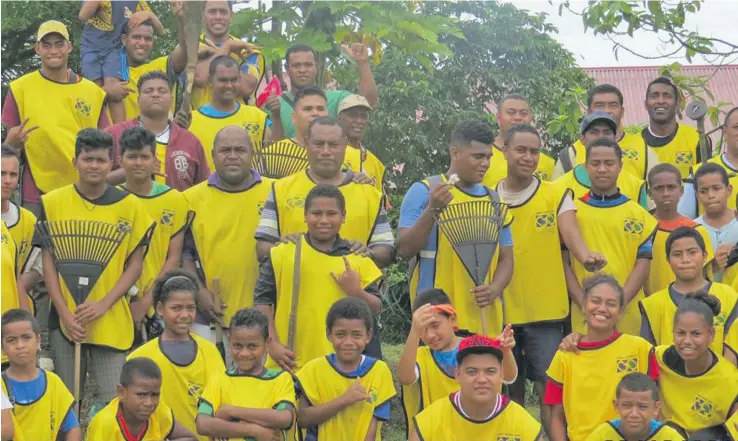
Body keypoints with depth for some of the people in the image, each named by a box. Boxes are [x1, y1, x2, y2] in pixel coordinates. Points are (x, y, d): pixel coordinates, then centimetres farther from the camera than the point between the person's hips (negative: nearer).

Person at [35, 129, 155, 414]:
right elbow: (48, 263, 2)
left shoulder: (130, 206, 2)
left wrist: (103, 304, -9)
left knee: (113, 400, -6)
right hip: (65, 318, 1)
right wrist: (64, 312, -8)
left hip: (112, 319, 0)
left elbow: (135, 264, 3)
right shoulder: (53, 203, 1)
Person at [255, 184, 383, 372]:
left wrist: (356, 292, -13)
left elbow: (376, 309, 7)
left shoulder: (357, 258, 5)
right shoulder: (283, 253, 1)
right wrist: (273, 345, -7)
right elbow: (262, 300, 1)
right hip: (290, 365, -1)